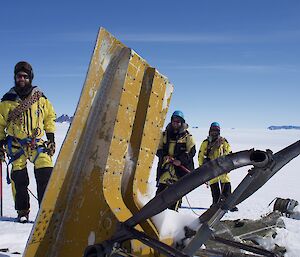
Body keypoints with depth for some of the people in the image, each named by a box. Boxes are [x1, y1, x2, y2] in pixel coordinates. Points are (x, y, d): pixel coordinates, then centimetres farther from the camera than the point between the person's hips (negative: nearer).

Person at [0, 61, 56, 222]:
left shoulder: (40, 98, 4)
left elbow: (50, 116, 16)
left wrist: (51, 137, 10)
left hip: (38, 142, 1)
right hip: (16, 144, 0)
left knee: (45, 174, -11)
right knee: (19, 178, -2)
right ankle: (22, 211, 13)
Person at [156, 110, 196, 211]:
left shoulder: (187, 136, 5)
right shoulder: (165, 134, 13)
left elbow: (191, 151, -1)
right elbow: (159, 150, 15)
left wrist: (180, 160, -14)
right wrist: (164, 156, -6)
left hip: (180, 166, -2)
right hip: (165, 165, 2)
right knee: (161, 187, -4)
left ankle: (173, 209, 2)